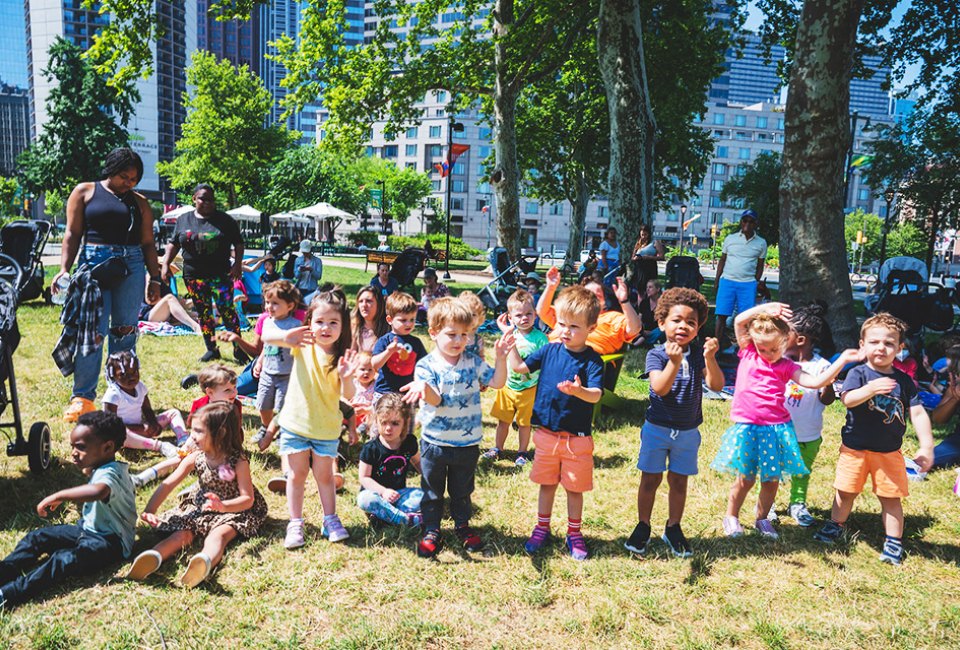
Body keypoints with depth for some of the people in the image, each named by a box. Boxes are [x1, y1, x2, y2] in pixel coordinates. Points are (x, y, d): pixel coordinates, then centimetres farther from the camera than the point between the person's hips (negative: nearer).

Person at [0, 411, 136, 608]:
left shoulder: (109, 473, -24)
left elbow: (98, 491, -50)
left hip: (110, 541, -11)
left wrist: (58, 496, -43)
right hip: (87, 529, 11)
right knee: (36, 538, 4)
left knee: (64, 560, -33)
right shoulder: (102, 469, 9)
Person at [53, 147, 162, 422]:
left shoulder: (140, 202, 14)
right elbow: (72, 233, 4)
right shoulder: (85, 192, 9)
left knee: (125, 332, 4)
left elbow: (148, 244, 13)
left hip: (131, 267, 2)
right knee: (93, 331, -7)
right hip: (94, 264, -2)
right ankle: (82, 397, 0)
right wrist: (64, 269, -7)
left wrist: (155, 279, 8)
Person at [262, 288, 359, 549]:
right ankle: (295, 523, 23)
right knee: (297, 474, 10)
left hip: (326, 427, 0)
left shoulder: (342, 357, -12)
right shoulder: (303, 344, -10)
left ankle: (330, 520, 29)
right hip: (295, 422, 0)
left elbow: (348, 396, -18)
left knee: (324, 474, 14)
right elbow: (266, 336, -21)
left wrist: (347, 377, -40)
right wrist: (286, 336, -42)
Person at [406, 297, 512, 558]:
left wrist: (501, 357, -18)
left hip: (468, 442, 3)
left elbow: (497, 382, -4)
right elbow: (434, 400, -22)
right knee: (432, 491, 12)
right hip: (435, 442, -2)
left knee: (462, 490, 20)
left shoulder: (473, 362, -1)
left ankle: (462, 526, 39)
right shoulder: (426, 365, -12)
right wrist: (424, 388, -45)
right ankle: (431, 532, 27)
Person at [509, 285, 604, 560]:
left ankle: (574, 532, 31)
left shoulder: (592, 359, -13)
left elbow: (596, 394, -25)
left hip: (577, 437, -3)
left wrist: (579, 391, -45)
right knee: (546, 483, 17)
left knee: (575, 487, 12)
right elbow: (519, 367, 6)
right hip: (546, 432, 3)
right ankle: (542, 527, 35)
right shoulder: (550, 350, -1)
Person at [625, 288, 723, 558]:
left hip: (688, 431, 2)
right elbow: (659, 388, -27)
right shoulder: (656, 355, -12)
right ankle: (643, 527, 25)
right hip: (657, 427, -2)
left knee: (679, 481, 13)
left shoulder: (699, 353, -6)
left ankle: (673, 528, 31)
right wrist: (674, 363, -41)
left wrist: (710, 359, -33)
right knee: (650, 479, 8)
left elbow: (716, 385, -17)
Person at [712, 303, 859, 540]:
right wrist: (766, 307, -12)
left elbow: (815, 382, -7)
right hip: (747, 428, -2)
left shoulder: (786, 367, 5)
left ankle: (763, 518, 30)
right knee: (745, 478, 3)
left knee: (771, 479, 9)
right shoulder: (747, 353, 3)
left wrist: (841, 360, -13)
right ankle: (731, 517, 24)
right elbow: (739, 321, -7)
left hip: (776, 429, 2)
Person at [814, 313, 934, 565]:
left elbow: (918, 413, -2)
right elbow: (847, 399, -25)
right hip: (854, 447, -1)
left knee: (891, 497, 7)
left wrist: (926, 447, -9)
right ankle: (837, 525, 32)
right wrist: (870, 389, -42)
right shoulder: (858, 373, -8)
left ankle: (894, 541, 22)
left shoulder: (903, 380, -1)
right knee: (846, 492, 10)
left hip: (889, 451, 2)